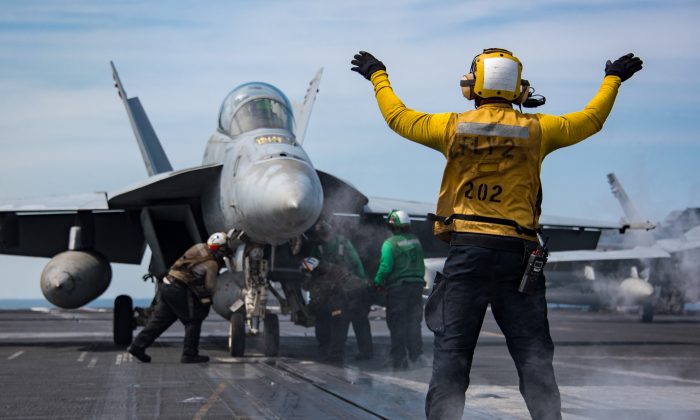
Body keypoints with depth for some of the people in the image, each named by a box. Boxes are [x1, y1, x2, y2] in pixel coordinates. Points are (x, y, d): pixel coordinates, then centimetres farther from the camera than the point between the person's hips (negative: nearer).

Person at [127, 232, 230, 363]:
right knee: (193, 321, 4)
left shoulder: (199, 248, 11)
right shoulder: (212, 264, -11)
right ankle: (190, 354, 5)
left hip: (167, 285, 8)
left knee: (159, 319, 12)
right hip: (179, 290, -8)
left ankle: (137, 346, 12)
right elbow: (210, 287, -3)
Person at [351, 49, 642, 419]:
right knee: (533, 354, 4)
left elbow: (397, 116, 16)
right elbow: (591, 119, 18)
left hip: (467, 249, 0)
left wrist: (378, 76, 33)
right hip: (517, 253, 0)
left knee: (451, 353, 0)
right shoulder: (536, 130, 3)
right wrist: (613, 79, 35)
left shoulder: (453, 127, 3)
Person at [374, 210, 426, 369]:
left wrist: (377, 282, -3)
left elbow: (386, 267, -17)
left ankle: (399, 359, 1)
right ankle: (416, 355, 14)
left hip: (397, 288, -5)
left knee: (397, 324, 1)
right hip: (416, 286, 5)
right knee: (414, 322, 13)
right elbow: (421, 264, 11)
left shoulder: (390, 243, -12)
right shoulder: (415, 241, 6)